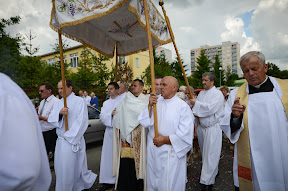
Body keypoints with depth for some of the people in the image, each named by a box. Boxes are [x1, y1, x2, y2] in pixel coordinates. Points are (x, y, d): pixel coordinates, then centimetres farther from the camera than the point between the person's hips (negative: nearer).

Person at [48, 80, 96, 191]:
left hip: (73, 141, -6)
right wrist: (59, 113, -19)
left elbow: (81, 122, -13)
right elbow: (51, 119, 2)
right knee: (60, 167, 15)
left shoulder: (79, 101, -8)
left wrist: (69, 137, -13)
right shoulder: (58, 103, 11)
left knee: (70, 167, -1)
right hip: (60, 140, 6)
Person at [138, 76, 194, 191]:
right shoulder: (156, 101, 3)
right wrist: (149, 106, -14)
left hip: (171, 154, -4)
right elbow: (145, 123, -2)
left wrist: (165, 140, -14)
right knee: (153, 182, 20)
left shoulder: (183, 106, -10)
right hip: (153, 151, 5)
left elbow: (185, 134, -14)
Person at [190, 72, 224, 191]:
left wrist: (196, 103, -14)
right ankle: (213, 172, 37)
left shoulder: (217, 94, -10)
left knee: (210, 154, -2)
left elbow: (210, 108, -22)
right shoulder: (201, 93, 11)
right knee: (204, 152, 17)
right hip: (201, 127, 7)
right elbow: (196, 108, 13)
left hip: (212, 128, -7)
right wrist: (196, 114, -8)